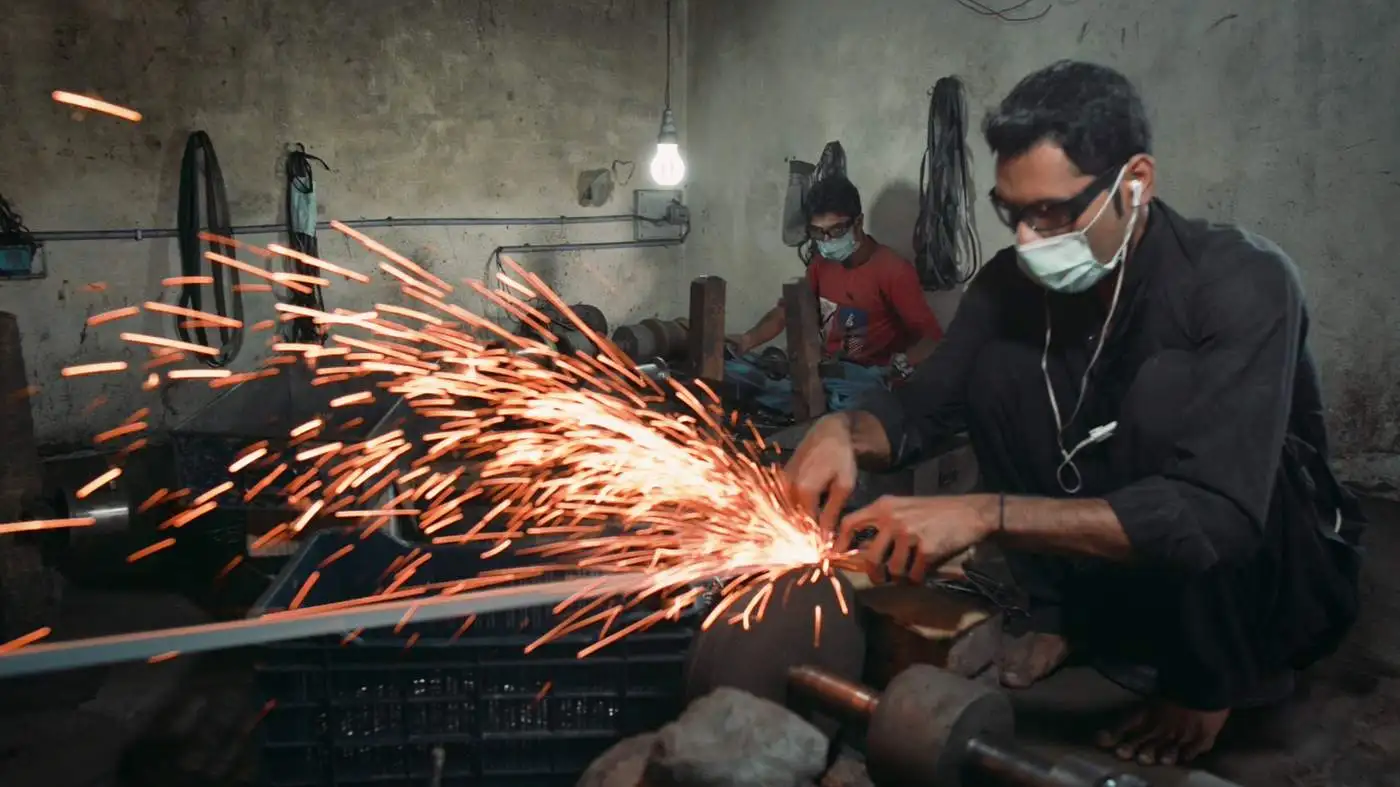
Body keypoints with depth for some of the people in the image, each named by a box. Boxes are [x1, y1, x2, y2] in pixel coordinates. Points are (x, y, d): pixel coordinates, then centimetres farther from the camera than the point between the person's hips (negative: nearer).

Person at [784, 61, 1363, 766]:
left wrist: (987, 514, -46)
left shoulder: (1242, 282, -28)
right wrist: (844, 431, -29)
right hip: (1119, 564, 5)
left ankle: (1208, 679, -10)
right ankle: (1062, 615, 2)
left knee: (1169, 385, -31)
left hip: (1281, 582, -4)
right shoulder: (1015, 280, -12)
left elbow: (1217, 518, -39)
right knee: (998, 366, -13)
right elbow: (920, 408, -5)